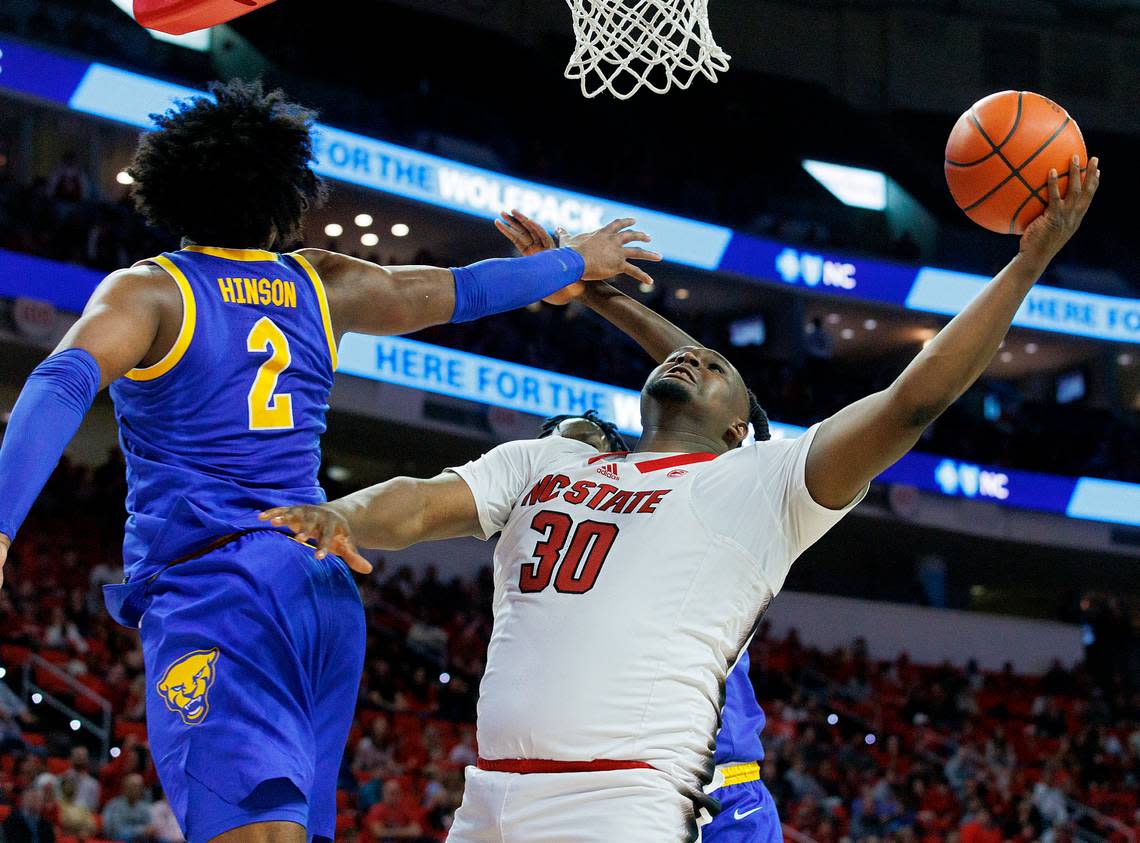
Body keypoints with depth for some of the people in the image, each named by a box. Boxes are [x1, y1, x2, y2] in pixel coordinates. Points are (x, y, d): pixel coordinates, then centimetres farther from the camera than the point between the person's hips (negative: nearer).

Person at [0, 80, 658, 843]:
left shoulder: (148, 292, 1)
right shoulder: (320, 286, 15)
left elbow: (63, 384, -17)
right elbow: (459, 291, 27)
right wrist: (575, 260, 43)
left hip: (209, 586, -6)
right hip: (325, 590, 6)